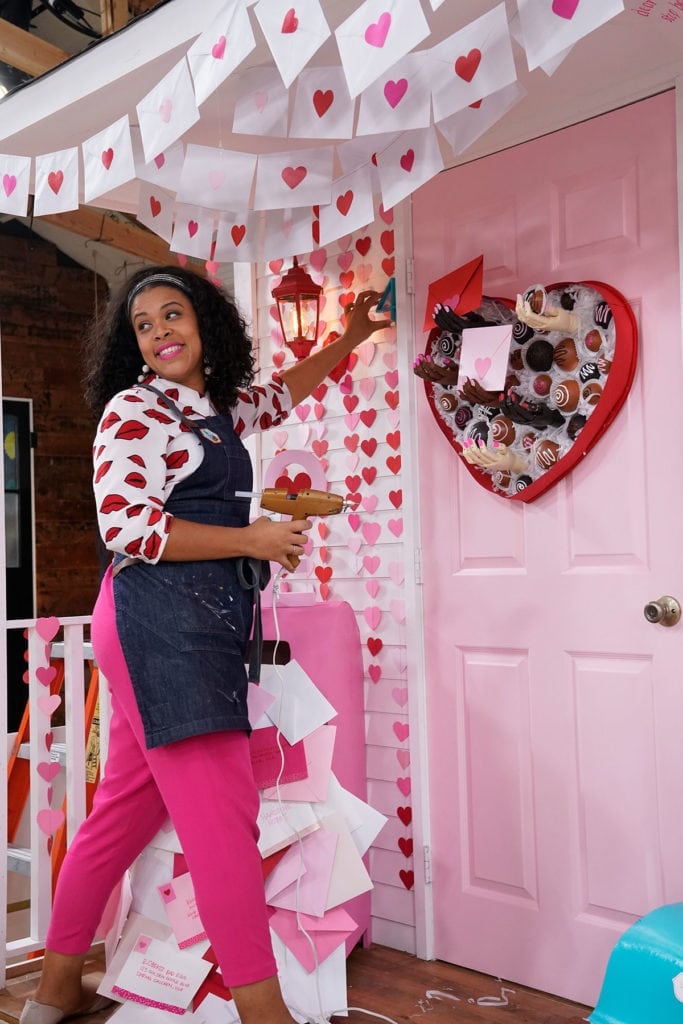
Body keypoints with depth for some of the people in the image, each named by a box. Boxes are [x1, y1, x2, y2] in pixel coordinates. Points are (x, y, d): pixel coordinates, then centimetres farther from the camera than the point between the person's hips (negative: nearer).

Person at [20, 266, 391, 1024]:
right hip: (160, 618, -9)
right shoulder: (134, 410, -4)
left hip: (194, 623, 9)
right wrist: (254, 541, -12)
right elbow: (125, 526, -15)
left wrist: (347, 341, 43)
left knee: (127, 808, 13)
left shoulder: (214, 409, 20)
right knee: (222, 813, -10)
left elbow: (276, 397, 40)